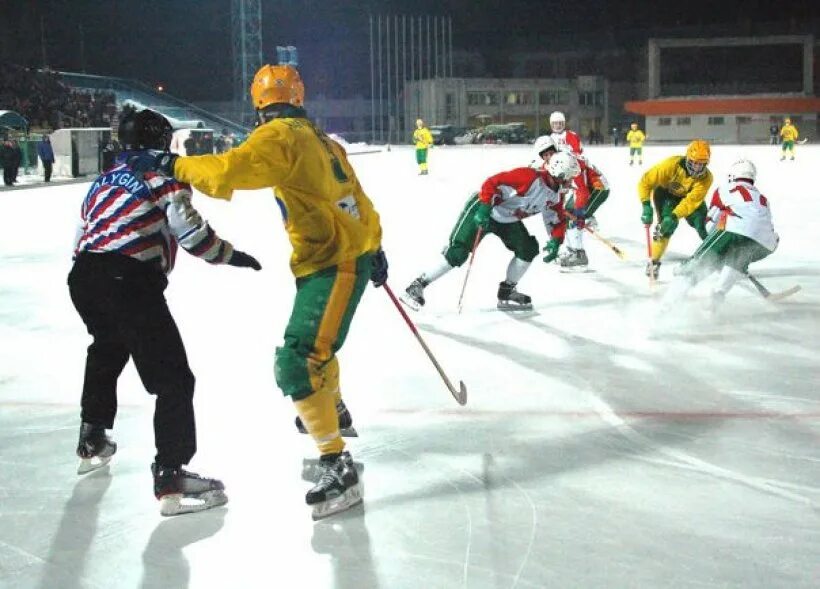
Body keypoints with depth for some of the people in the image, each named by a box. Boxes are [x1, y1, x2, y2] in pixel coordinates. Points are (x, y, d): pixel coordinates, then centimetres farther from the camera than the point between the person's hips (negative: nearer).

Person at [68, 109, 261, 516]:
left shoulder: (103, 181, 27)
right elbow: (185, 226, -8)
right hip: (129, 282, -8)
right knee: (173, 378, -6)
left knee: (107, 351, 35)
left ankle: (92, 441, 45)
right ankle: (171, 477, -13)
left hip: (84, 278, 8)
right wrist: (229, 255, 2)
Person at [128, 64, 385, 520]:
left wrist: (174, 165, -10)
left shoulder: (279, 135, -13)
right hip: (344, 255, 10)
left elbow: (227, 172, -25)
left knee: (299, 362, -15)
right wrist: (373, 246, 30)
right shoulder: (321, 140, 15)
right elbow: (356, 197, 21)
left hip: (335, 265, -10)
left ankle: (339, 467, -16)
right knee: (312, 345, 31)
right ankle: (333, 410, 56)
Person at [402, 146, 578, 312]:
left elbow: (558, 221, 10)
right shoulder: (529, 176, -28)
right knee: (457, 254, -15)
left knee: (529, 248, -4)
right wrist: (484, 208, -36)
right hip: (483, 209, -8)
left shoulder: (555, 196, -3)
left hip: (508, 219, 8)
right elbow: (492, 183, -30)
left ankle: (506, 293, 10)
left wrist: (555, 241, -7)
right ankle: (417, 286, -8)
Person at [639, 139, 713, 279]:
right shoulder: (672, 164, -34)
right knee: (667, 225, -24)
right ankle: (653, 262, -12)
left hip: (689, 196, 3)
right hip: (665, 193, -2)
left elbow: (691, 201, -35)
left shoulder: (706, 177, -28)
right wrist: (646, 206, -36)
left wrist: (674, 216, -47)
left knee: (702, 224, -13)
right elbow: (646, 181, -28)